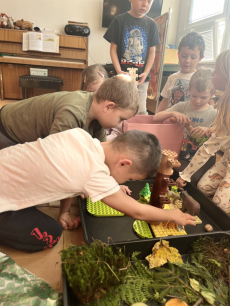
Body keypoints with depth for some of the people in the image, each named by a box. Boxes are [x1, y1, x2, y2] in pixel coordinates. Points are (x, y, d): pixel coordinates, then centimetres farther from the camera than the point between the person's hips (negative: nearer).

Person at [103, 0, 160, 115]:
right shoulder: (119, 20, 1)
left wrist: (146, 73, -6)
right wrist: (118, 70, -14)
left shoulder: (151, 24, 8)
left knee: (141, 112, 4)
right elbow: (113, 49, -1)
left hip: (141, 78, 2)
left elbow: (152, 52, 8)